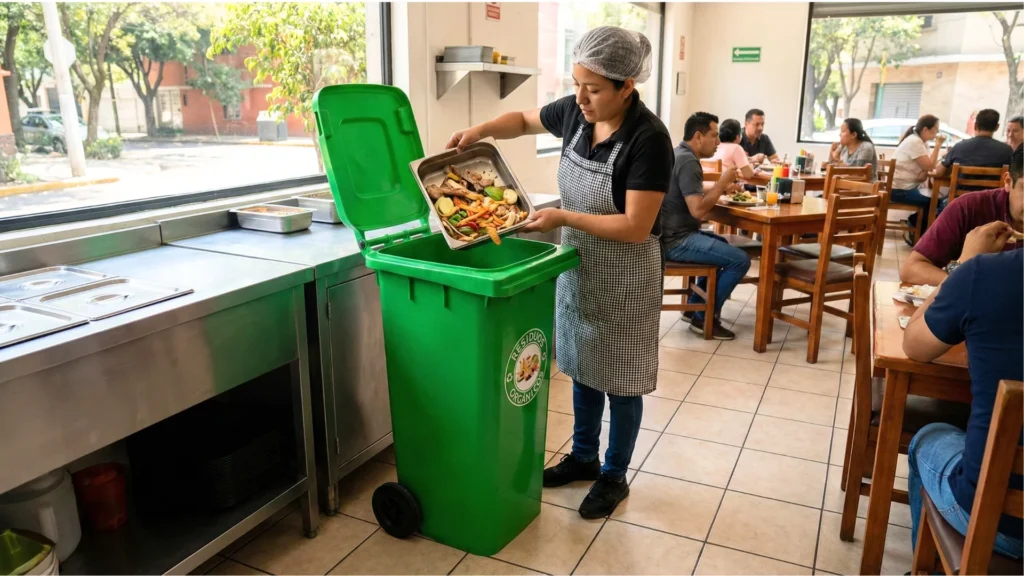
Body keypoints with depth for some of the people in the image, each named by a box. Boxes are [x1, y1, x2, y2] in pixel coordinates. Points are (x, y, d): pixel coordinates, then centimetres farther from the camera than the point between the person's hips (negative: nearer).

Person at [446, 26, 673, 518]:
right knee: (582, 368, 19)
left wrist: (563, 217, -24)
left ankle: (614, 476, 29)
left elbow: (636, 227, -24)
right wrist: (481, 130, -3)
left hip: (622, 279, -6)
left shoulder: (648, 139, -24)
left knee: (618, 380, 9)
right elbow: (524, 120, 15)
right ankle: (583, 456, 39)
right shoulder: (575, 112, -5)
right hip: (577, 269, 6)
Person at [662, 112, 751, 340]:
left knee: (722, 245, 31)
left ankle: (695, 305, 28)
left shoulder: (679, 154, 12)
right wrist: (722, 183, -15)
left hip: (672, 233, 11)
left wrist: (721, 188, 8)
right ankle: (704, 317, -1)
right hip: (676, 240, -11)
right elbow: (697, 209, -27)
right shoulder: (688, 162, -19)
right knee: (740, 260, -13)